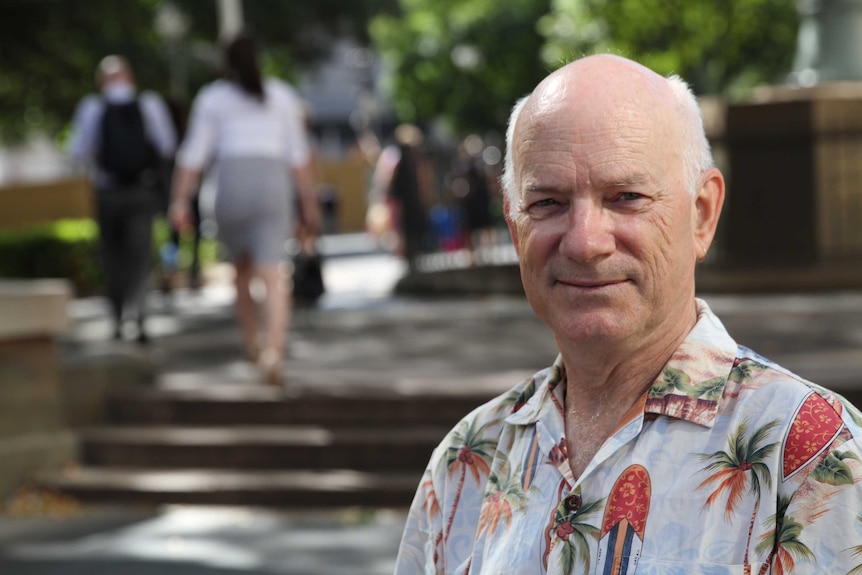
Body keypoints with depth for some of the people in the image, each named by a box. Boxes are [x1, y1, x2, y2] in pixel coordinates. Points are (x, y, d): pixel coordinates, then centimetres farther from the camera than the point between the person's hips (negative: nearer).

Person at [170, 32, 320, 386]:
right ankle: (273, 351, -33)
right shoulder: (282, 95, 16)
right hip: (273, 184, -1)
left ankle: (251, 344, 35)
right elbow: (298, 153, 10)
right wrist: (309, 203, 14)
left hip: (230, 184, 1)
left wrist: (180, 202, -1)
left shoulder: (211, 97, 13)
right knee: (275, 277, -11)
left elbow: (193, 154, 3)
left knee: (242, 266, 25)